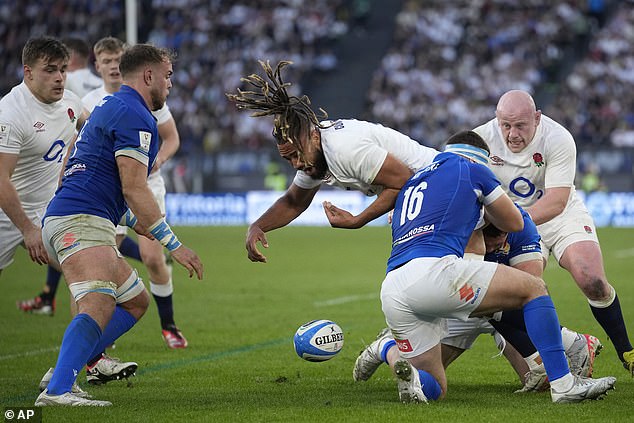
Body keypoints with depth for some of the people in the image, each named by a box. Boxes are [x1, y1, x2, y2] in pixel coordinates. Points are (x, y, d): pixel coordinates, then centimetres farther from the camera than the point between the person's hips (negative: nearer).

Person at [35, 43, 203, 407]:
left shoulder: (111, 108, 25)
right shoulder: (134, 115, -9)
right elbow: (134, 189, -15)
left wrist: (133, 220, 45)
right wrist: (173, 244, -11)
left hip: (66, 221, 11)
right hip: (80, 223, -11)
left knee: (136, 300, 19)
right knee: (98, 307, -29)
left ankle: (79, 363, 12)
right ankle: (57, 391, -44)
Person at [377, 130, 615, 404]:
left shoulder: (410, 183, 34)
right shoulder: (471, 168, 18)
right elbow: (515, 223, 27)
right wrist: (484, 208, 47)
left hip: (390, 292, 6)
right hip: (431, 269, -6)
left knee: (435, 388, 17)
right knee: (533, 288, 12)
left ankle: (407, 371, -16)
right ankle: (563, 384, 2)